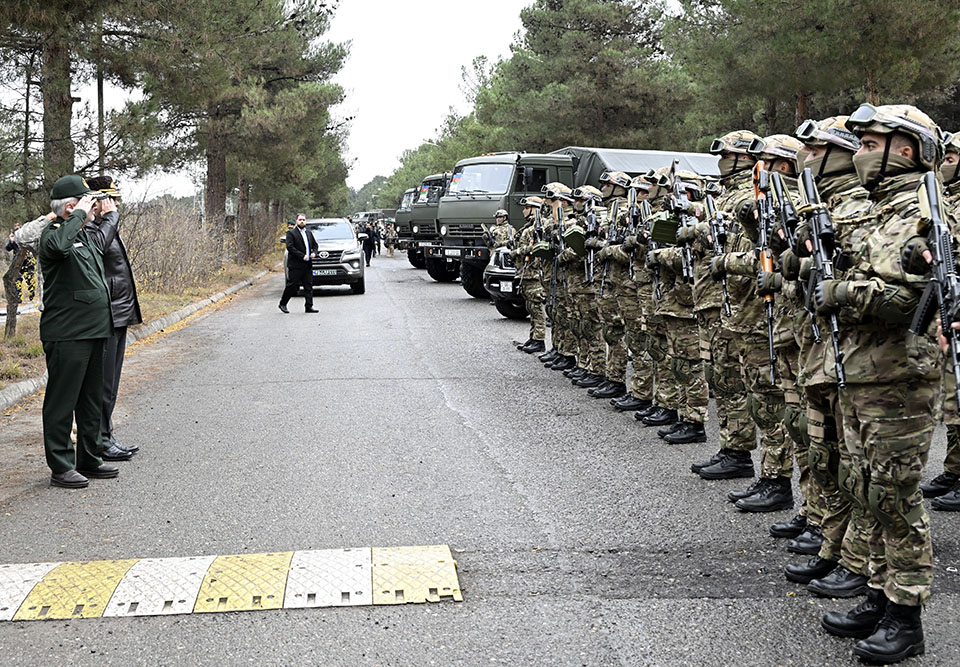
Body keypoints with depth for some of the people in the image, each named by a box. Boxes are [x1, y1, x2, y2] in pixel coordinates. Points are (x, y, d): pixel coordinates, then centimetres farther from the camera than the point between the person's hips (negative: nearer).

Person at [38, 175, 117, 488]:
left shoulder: (85, 235, 19)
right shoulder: (54, 233, -11)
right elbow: (57, 246, -36)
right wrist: (79, 215, -27)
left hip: (93, 332, 10)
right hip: (67, 336, -10)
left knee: (92, 400, 16)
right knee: (62, 402, -2)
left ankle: (89, 460, 27)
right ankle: (60, 468, 4)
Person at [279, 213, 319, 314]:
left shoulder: (309, 234, 18)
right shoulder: (291, 233, -4)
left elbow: (315, 244, 26)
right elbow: (290, 247, -14)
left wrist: (314, 252, 4)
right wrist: (302, 256, -19)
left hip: (308, 265, 6)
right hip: (295, 265, -6)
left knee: (308, 286, 3)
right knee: (292, 285, -2)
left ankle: (309, 307, 5)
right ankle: (282, 304, 12)